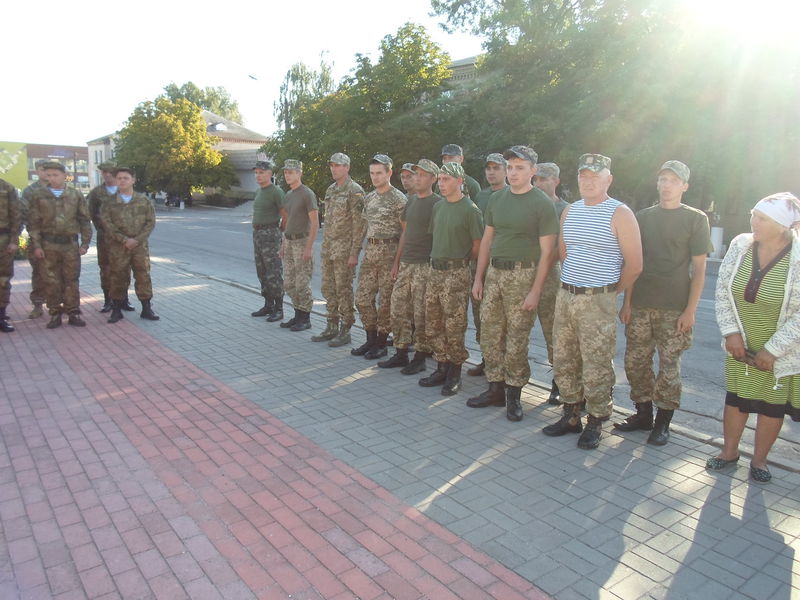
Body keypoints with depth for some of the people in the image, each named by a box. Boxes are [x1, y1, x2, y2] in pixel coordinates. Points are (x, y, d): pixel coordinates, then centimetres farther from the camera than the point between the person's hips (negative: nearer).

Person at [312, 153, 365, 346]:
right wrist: (324, 246, 17)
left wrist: (354, 252, -19)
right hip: (328, 248, 8)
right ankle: (332, 327, 23)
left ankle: (345, 331, 8)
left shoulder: (355, 191, -11)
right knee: (328, 289, 12)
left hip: (344, 249, -8)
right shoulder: (330, 190, 14)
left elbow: (358, 224, -15)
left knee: (344, 290, -2)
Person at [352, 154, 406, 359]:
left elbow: (405, 231, -10)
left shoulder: (398, 199, -8)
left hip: (389, 252, -7)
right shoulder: (369, 198, 14)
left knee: (385, 300, 1)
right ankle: (371, 340, 22)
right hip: (370, 251, 7)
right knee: (362, 298, 8)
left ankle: (381, 344, 13)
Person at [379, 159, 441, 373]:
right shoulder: (411, 200, 15)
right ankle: (400, 353, 21)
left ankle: (420, 358, 11)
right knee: (398, 310, 10)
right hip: (405, 264, 8)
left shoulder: (438, 203, -7)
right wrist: (397, 261, 17)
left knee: (421, 315, -1)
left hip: (425, 266, -7)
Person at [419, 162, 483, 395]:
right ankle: (442, 368, 26)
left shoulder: (470, 210, -10)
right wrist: (437, 258, 12)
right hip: (436, 271, 7)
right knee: (432, 327, 11)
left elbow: (478, 246, -8)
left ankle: (455, 374, 14)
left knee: (454, 328, -1)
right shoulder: (438, 207, 12)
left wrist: (460, 261, 1)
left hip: (457, 274, -7)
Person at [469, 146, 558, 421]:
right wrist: (478, 278, 10)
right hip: (494, 272, 6)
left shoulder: (541, 204, -6)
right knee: (489, 335, 8)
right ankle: (495, 389, 22)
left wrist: (535, 291, -14)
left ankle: (514, 395, 15)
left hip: (522, 274, -5)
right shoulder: (497, 199, 11)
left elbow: (547, 251, -9)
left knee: (517, 339, 0)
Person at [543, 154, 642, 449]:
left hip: (597, 302, -6)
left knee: (596, 368, -1)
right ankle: (571, 416, 27)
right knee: (564, 361, 12)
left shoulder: (620, 214, -7)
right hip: (565, 295, 6)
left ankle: (595, 423, 15)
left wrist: (610, 291, 2)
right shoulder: (569, 211, 12)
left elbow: (634, 265, -7)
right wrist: (573, 282, 15)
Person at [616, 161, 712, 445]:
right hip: (640, 304, 4)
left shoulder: (696, 219, 1)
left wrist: (690, 310, -9)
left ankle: (663, 422, 16)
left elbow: (699, 268, -2)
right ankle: (643, 414, 23)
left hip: (675, 309, -3)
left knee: (669, 364, 2)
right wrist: (627, 302, 5)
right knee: (635, 361, 6)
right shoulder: (643, 217, 10)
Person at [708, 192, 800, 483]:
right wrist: (731, 331, -7)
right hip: (741, 344, 3)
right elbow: (722, 290, -1)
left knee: (772, 403, 12)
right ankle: (729, 451, 32)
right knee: (736, 397, 14)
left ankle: (759, 459, 31)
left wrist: (772, 350, -17)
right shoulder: (740, 246, -9)